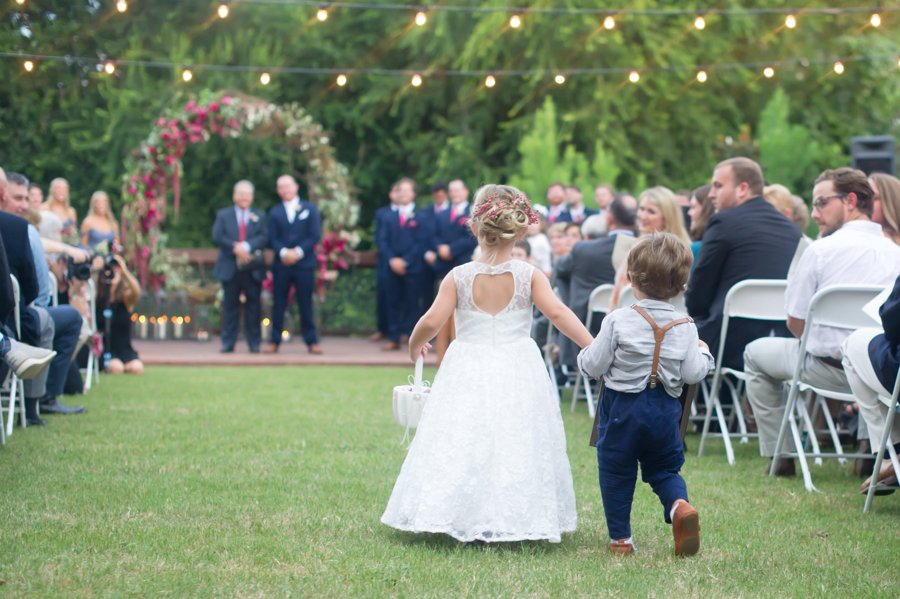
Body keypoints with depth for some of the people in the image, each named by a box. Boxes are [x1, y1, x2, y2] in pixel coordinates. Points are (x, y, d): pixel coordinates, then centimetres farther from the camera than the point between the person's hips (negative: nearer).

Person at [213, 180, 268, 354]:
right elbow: (217, 237, -2)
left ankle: (254, 344, 5)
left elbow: (264, 238, -3)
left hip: (253, 269, 0)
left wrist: (247, 246, -19)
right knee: (230, 305, 2)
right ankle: (228, 343, 5)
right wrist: (235, 247, -16)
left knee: (253, 305, 1)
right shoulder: (223, 215, 11)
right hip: (230, 268, 0)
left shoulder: (259, 216, 12)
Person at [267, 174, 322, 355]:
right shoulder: (274, 212, 12)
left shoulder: (310, 209, 8)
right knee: (279, 304, 1)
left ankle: (311, 341, 4)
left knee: (305, 304, 0)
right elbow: (272, 238, 4)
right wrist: (283, 252, -15)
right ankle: (275, 341, 5)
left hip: (304, 263, -1)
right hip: (281, 264, 1)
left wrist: (298, 252, -12)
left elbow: (315, 235, -1)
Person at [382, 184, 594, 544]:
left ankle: (465, 519, 7)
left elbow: (431, 322, -9)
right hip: (518, 372, 0)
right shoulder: (528, 276, -6)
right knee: (514, 446, 7)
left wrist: (414, 346, 11)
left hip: (468, 372, 0)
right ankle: (514, 519, 5)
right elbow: (558, 313, -15)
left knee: (463, 445, 8)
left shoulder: (459, 277, -6)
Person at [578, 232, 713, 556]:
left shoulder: (617, 321, -12)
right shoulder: (685, 327, -5)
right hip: (665, 410, 3)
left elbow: (594, 366, -10)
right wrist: (704, 354, 14)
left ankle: (620, 538, 13)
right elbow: (692, 374, -6)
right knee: (664, 468, 18)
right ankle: (679, 505, -12)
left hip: (621, 407, -3)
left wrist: (584, 354, 13)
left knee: (616, 472, 10)